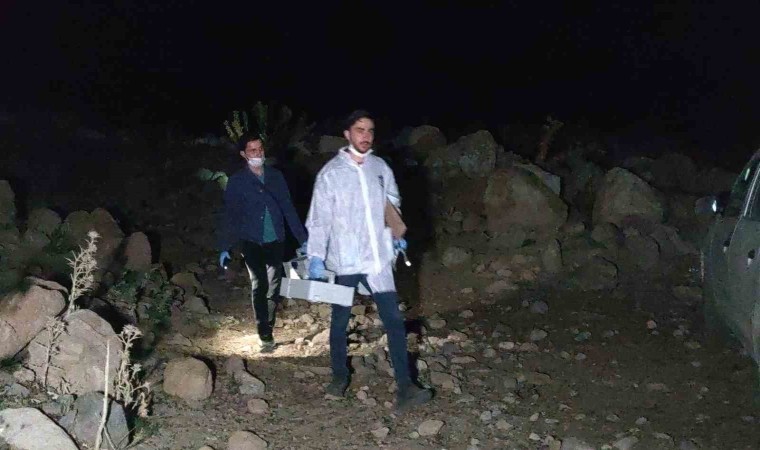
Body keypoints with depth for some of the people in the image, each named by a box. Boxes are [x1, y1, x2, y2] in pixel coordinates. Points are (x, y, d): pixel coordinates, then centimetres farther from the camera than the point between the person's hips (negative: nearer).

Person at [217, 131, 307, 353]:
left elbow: (288, 208, 8)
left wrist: (302, 238, 6)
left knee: (274, 287, 5)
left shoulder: (275, 176, 5)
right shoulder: (237, 181, -3)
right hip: (252, 242, -3)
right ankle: (265, 336, -1)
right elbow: (229, 215, -1)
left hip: (275, 241, 3)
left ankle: (268, 329, 20)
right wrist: (224, 247, -6)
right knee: (259, 287, -5)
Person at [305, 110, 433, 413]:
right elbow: (319, 218, -9)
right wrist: (316, 258, -15)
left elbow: (393, 204, 18)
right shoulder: (330, 173, -7)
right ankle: (340, 376, 33)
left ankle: (404, 389, -1)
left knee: (394, 321, -4)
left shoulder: (381, 167, 5)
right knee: (340, 321, 13)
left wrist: (397, 235, 8)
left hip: (378, 258, 3)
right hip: (344, 261, -3)